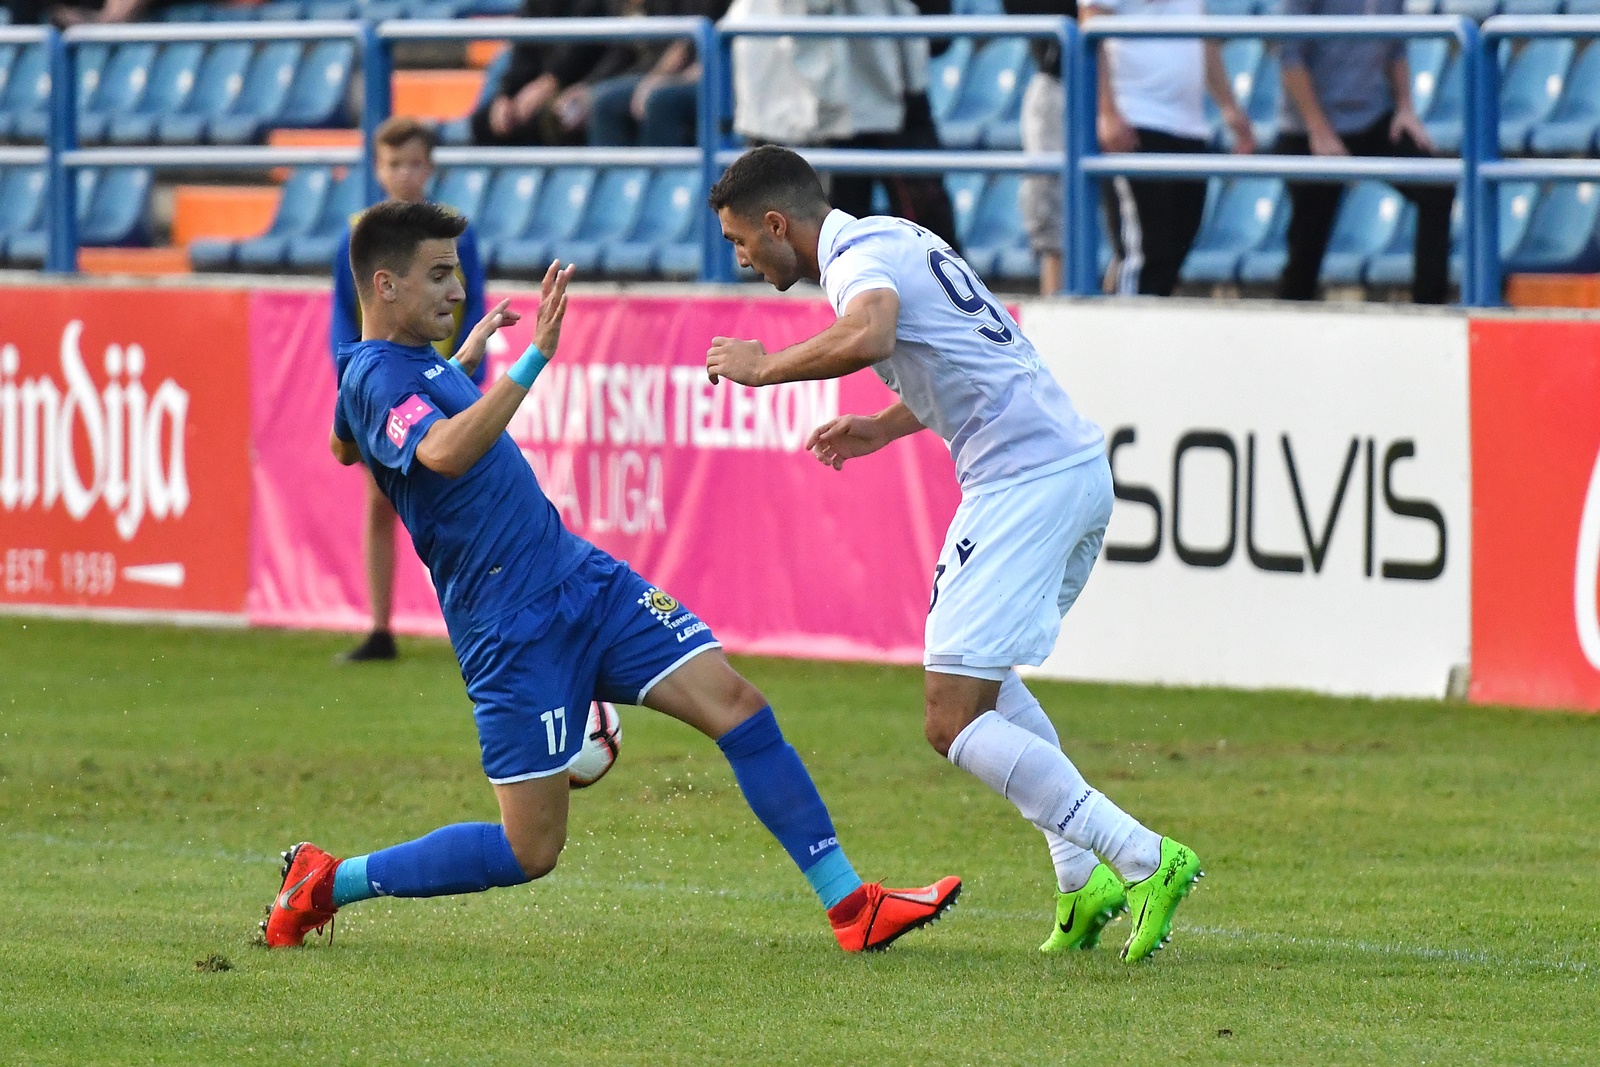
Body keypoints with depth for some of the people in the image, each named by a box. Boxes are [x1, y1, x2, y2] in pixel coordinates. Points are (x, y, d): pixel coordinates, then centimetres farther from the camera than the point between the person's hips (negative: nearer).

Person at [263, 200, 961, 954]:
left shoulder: (408, 360, 13)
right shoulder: (376, 376, -17)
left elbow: (344, 447, 35)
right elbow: (447, 453, -39)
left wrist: (466, 352, 38)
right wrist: (532, 358, -45)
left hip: (583, 579, 9)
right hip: (515, 629, -9)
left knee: (736, 705, -3)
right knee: (531, 850, -6)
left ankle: (851, 906, 0)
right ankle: (327, 883, 10)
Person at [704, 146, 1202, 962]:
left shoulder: (858, 258, -9)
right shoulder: (896, 237, 21)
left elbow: (866, 337, -33)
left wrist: (763, 367, -18)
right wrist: (887, 425, 32)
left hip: (1025, 484, -10)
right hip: (1079, 465, 10)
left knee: (955, 722, -10)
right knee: (982, 679, 26)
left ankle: (1142, 860, -15)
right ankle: (1084, 880, 17)